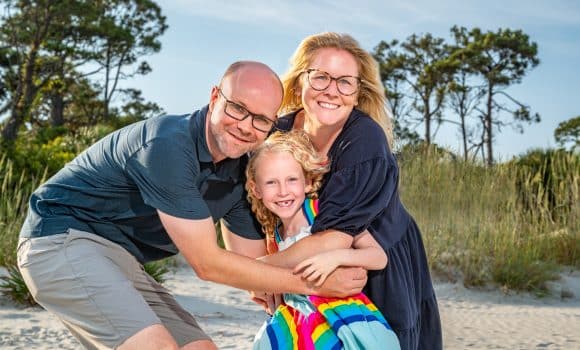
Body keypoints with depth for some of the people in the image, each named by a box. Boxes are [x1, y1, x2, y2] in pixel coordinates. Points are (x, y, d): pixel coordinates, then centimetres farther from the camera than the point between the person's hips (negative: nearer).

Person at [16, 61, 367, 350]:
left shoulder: (242, 172, -1)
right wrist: (311, 282, -19)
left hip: (119, 261, 9)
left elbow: (255, 261, 7)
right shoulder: (169, 144, -27)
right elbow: (208, 263, -24)